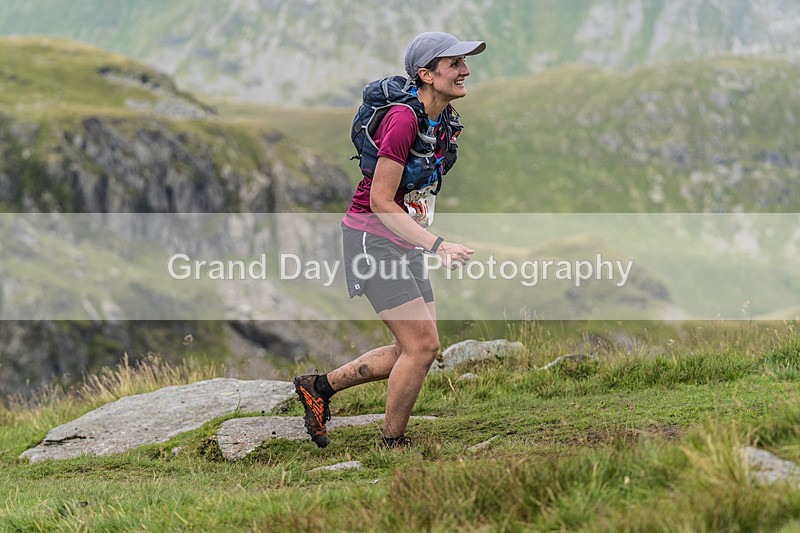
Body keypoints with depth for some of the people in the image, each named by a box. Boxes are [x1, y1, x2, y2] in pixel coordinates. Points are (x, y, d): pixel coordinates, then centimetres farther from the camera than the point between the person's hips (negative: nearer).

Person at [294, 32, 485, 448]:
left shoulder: (445, 118, 5)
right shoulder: (403, 119, -22)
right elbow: (380, 201, -22)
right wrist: (437, 246, -27)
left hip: (405, 242, 9)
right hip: (372, 238, -9)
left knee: (418, 350, 7)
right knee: (422, 345, -11)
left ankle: (319, 387, 20)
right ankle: (392, 445, 4)